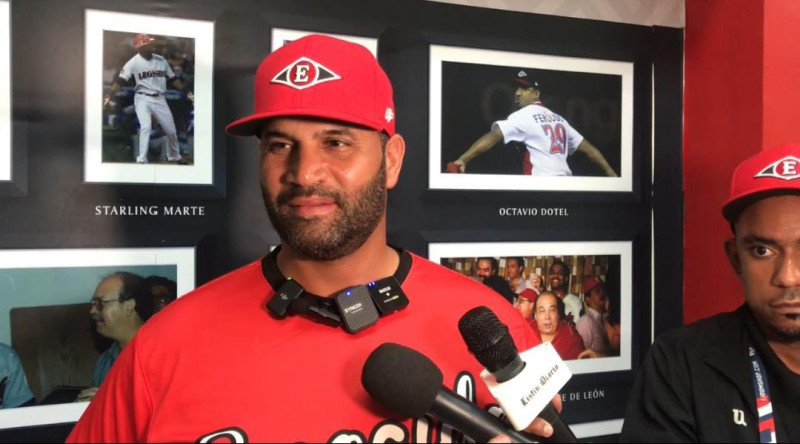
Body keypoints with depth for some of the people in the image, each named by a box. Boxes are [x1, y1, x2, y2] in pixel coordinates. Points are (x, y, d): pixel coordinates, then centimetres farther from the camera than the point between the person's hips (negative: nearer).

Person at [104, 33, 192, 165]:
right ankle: (141, 160, -19)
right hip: (143, 99, -4)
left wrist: (186, 92, 10)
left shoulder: (161, 60, 4)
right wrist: (109, 95, -29)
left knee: (171, 130, 10)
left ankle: (174, 157, 33)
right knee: (146, 127, -23)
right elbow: (120, 80, -16)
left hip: (160, 99, 4)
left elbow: (172, 78, 13)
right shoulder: (133, 62, -9)